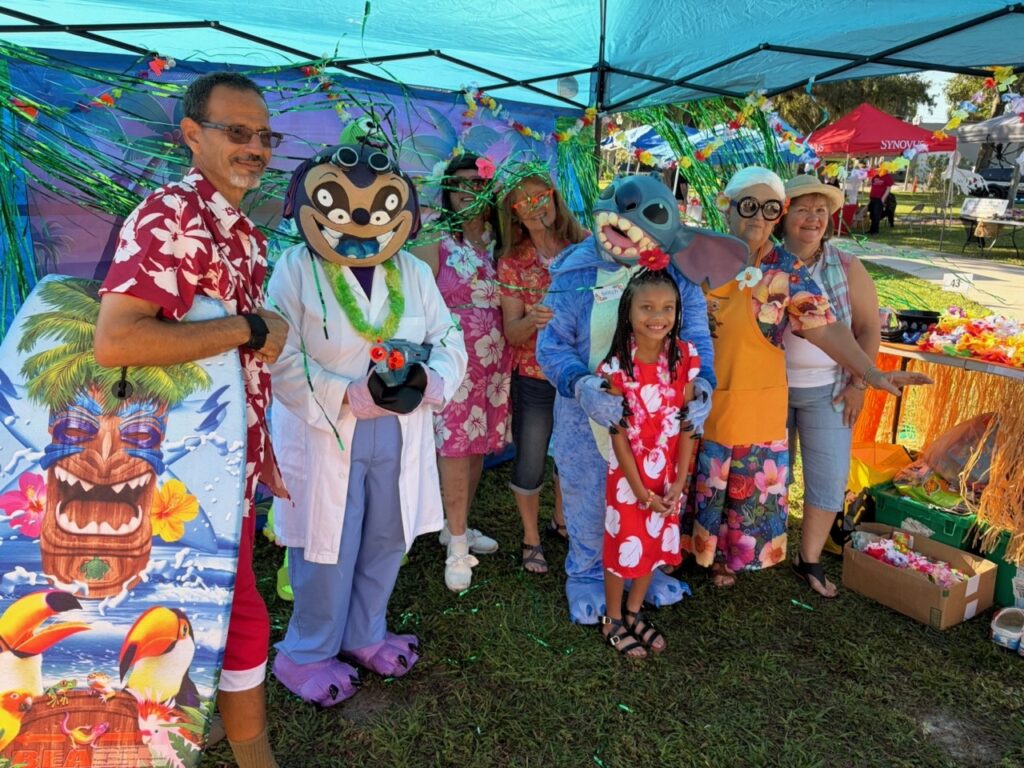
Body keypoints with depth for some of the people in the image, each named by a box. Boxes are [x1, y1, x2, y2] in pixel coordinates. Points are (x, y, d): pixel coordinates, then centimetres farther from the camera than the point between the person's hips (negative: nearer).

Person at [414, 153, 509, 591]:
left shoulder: (499, 243, 10)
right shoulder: (435, 243, -4)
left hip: (494, 363, 5)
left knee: (478, 445, 11)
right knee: (455, 448, -5)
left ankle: (457, 527, 28)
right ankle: (457, 548, 6)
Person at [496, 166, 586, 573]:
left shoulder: (583, 246, -4)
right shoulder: (512, 262, -7)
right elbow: (511, 333, -10)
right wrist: (531, 321, -30)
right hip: (535, 379, -2)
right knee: (530, 463, 9)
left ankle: (561, 519, 45)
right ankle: (531, 537, 33)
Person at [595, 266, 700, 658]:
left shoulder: (685, 356, -8)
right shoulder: (617, 367, -18)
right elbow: (618, 435, -15)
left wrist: (679, 482, -9)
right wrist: (641, 490, -13)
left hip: (669, 475, 4)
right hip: (628, 474, -4)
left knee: (656, 544, 18)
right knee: (623, 545, 11)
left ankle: (634, 613, 40)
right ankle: (612, 622, 33)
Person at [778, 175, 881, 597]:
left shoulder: (847, 267, -5)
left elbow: (868, 328, 0)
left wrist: (859, 384, -5)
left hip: (827, 390, 1)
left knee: (829, 476, 3)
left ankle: (809, 560, 22)